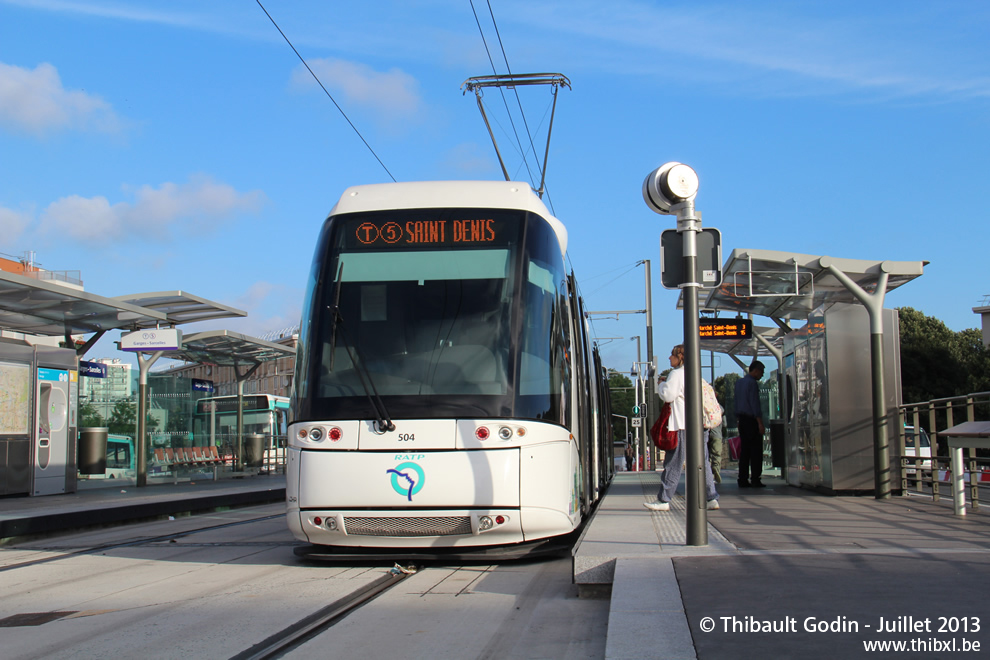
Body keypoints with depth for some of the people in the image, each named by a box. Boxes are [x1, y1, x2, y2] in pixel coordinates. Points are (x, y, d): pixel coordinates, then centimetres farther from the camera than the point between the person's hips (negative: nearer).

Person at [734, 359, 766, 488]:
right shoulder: (752, 383, -11)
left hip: (742, 420, 8)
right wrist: (760, 423, -16)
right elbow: (755, 403, -16)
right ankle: (755, 479, -8)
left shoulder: (739, 382, 16)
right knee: (756, 450, -5)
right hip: (752, 420, -8)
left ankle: (743, 480, 6)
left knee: (744, 450, 7)